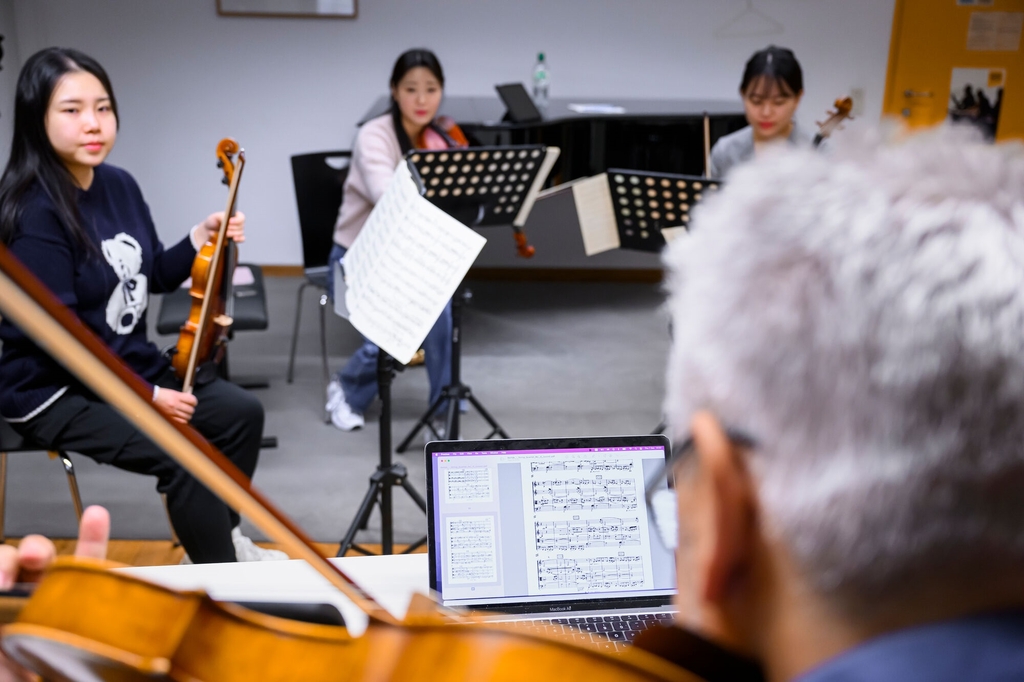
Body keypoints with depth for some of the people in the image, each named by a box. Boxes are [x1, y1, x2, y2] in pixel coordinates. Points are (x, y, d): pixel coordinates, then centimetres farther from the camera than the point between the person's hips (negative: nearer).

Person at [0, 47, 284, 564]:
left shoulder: (120, 185, 2)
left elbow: (154, 277, 15)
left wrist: (203, 236, 0)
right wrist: (144, 394, -21)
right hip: (55, 390, -9)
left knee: (241, 413, 7)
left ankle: (222, 539, 26)